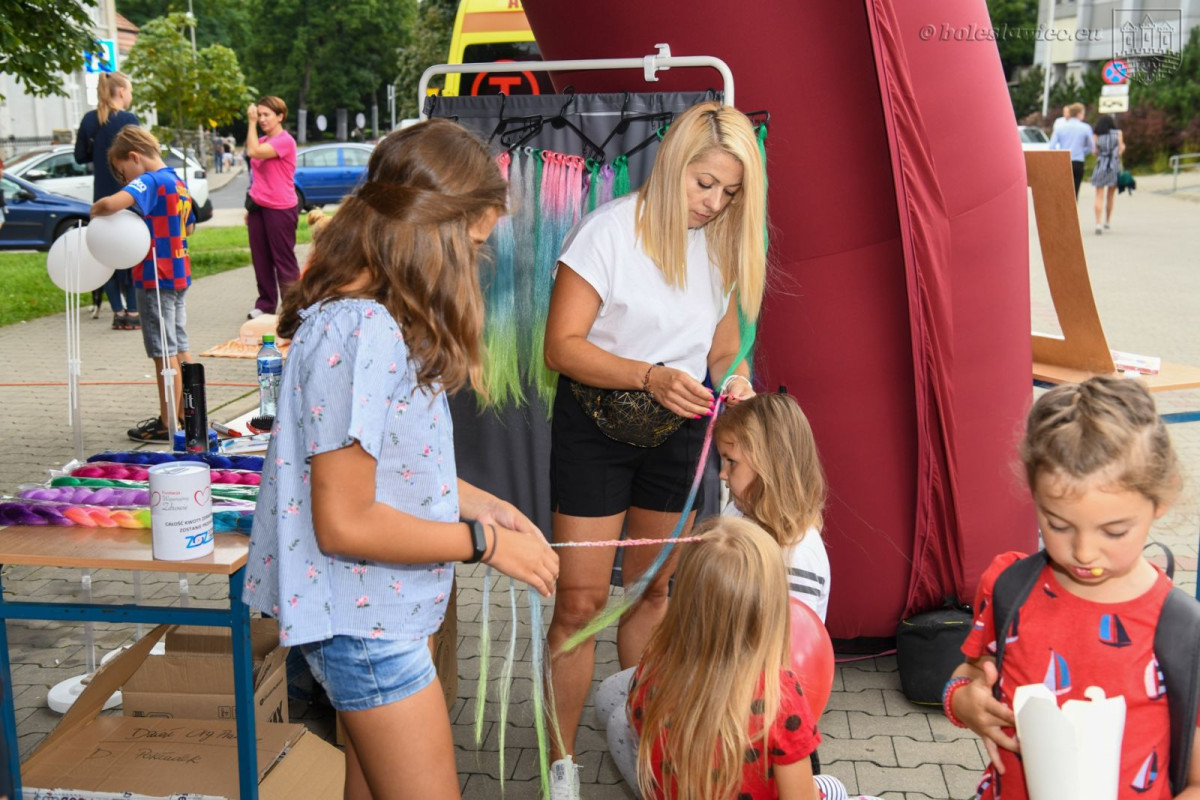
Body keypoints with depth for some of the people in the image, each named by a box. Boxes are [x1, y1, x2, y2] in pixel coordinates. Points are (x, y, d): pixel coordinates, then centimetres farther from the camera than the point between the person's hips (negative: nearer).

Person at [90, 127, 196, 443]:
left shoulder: (151, 182, -17)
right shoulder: (178, 183, 12)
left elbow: (110, 203, -33)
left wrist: (96, 210, -13)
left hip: (157, 278, -9)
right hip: (179, 275, 9)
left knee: (164, 353, -2)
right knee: (179, 348, 16)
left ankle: (168, 424, 6)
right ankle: (185, 414, 25)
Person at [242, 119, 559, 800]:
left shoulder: (377, 317, 4)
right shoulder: (362, 333, -27)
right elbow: (344, 522, -25)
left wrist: (480, 503, 6)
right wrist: (484, 542, -16)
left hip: (378, 609, 10)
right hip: (365, 623, -10)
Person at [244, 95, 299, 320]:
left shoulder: (285, 141, -11)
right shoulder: (262, 141, 14)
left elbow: (254, 152, -24)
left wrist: (251, 123, -15)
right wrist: (250, 207, 19)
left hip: (280, 208, -8)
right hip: (258, 207, 8)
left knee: (284, 259, -2)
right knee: (260, 258, 9)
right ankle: (265, 304, 16)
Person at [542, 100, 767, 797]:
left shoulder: (724, 245, 2)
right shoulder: (612, 229, -15)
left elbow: (723, 347, 10)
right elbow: (562, 345, -17)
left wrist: (732, 377, -13)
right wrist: (648, 376, -30)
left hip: (678, 430, 5)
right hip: (596, 425, -5)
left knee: (653, 588, 16)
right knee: (582, 600, -2)